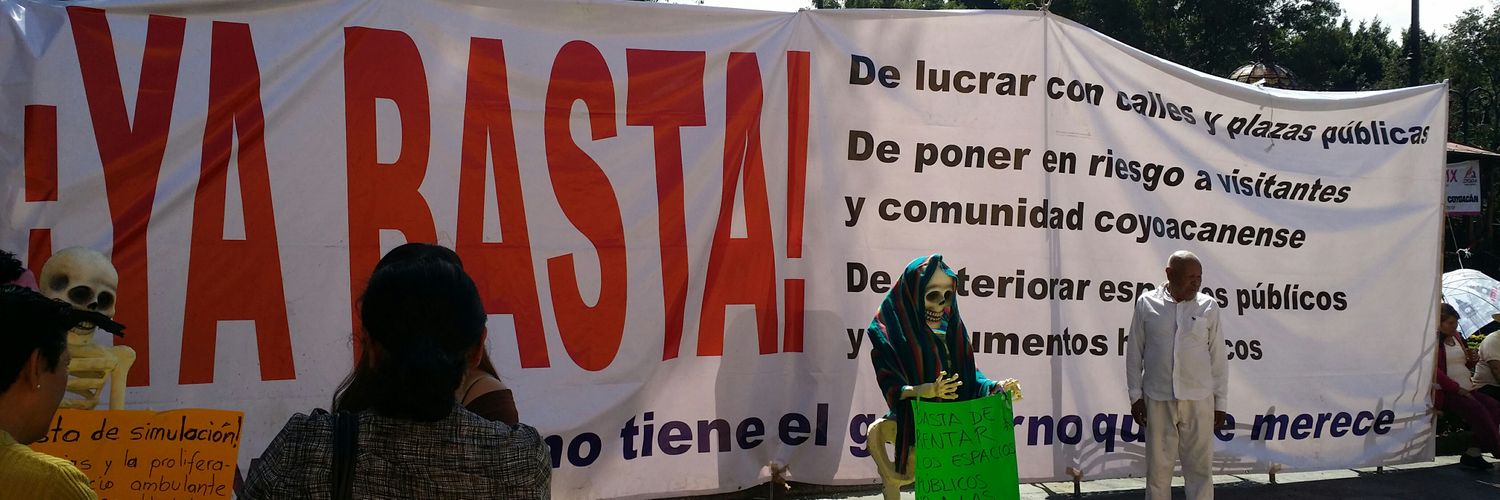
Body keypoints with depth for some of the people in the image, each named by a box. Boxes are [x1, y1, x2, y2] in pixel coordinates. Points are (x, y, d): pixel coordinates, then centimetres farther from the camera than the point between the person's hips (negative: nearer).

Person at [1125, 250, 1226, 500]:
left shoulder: (1208, 306, 3)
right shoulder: (1147, 304, 1)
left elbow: (1218, 357, 6)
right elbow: (1134, 353, 6)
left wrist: (1221, 402, 5)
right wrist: (1136, 396, 2)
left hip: (1199, 401, 0)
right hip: (1157, 400, 0)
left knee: (1200, 467, 1)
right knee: (1158, 466, 6)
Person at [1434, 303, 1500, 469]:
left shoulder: (1456, 337, 20)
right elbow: (1434, 370, -15)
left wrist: (1470, 359, 8)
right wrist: (1458, 389, -19)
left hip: (1465, 389, 8)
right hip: (1445, 393, -8)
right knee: (1477, 409, -29)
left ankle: (1473, 452, -19)